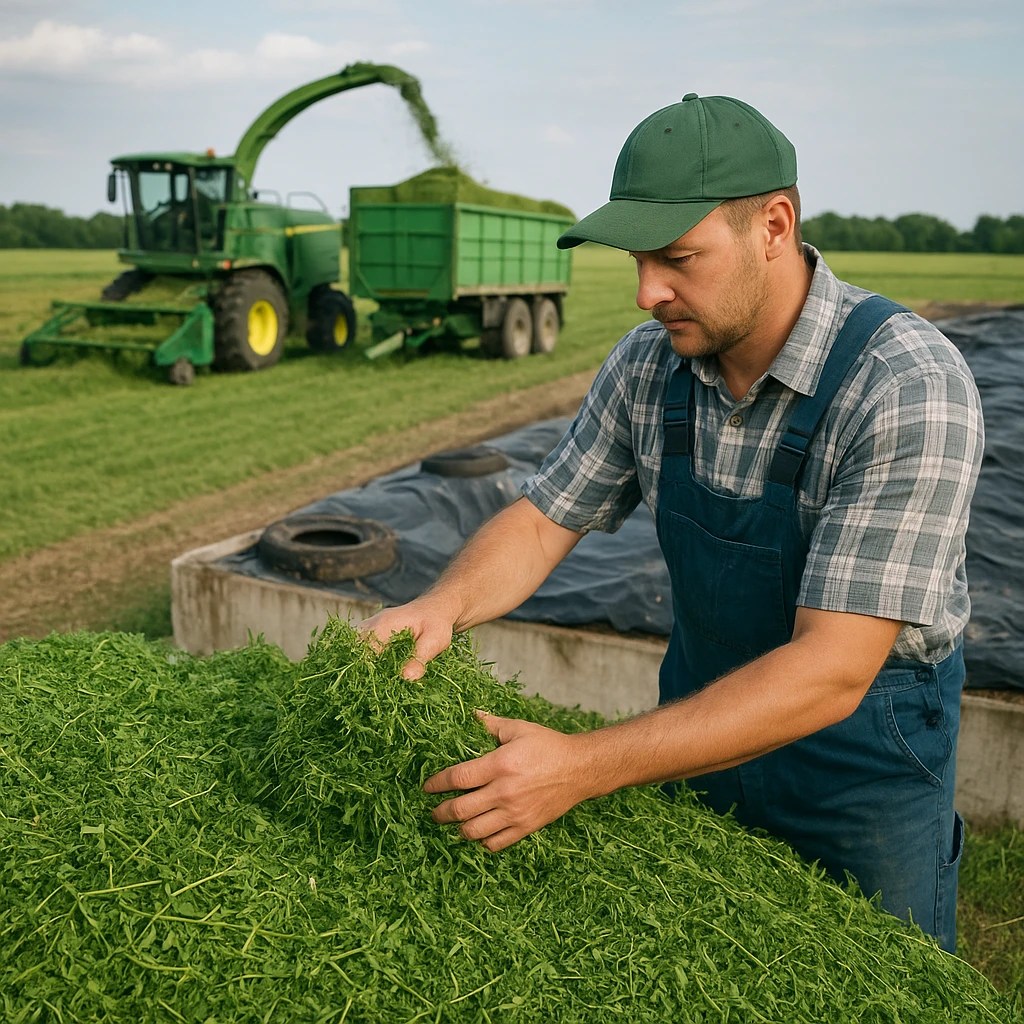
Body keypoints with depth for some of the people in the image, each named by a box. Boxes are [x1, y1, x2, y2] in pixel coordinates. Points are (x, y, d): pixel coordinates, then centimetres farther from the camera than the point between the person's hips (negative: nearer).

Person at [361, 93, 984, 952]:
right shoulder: (650, 363, -11)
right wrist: (444, 606, -24)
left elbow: (832, 671, -34)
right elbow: (542, 522, -2)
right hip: (706, 717, 5)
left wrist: (582, 768, -40)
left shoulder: (911, 391, -30)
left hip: (863, 745, -4)